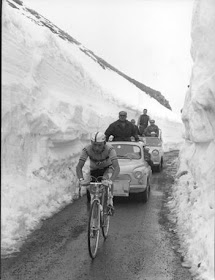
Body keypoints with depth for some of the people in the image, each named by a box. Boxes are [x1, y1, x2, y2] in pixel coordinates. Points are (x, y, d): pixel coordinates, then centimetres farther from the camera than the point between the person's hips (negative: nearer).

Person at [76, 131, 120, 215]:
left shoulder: (109, 149, -34)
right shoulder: (87, 150, -29)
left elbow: (117, 167, -43)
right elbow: (79, 167, -34)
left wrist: (110, 180, -60)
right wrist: (81, 179, -53)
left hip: (107, 168, -2)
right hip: (94, 170, 2)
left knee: (106, 178, -37)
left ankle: (110, 201, -21)